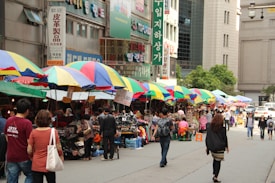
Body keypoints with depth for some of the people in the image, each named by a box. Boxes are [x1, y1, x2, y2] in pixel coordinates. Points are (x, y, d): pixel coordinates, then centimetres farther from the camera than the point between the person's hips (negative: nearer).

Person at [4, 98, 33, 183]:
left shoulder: (8, 121, 2)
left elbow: (7, 138, 13)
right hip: (24, 157, -5)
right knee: (30, 175, 18)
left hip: (10, 157, 5)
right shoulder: (27, 123, -17)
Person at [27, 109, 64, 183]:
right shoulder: (53, 131, -8)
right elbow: (58, 148, -6)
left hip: (36, 165, 0)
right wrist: (61, 156, 13)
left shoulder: (33, 132, -6)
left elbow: (29, 151, -4)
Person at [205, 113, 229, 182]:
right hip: (220, 148, -4)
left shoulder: (210, 128, 0)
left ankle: (214, 174, 20)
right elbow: (225, 138, -5)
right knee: (218, 162, 2)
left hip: (212, 147, 4)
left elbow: (207, 138, 4)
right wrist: (226, 146, 8)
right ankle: (215, 177, -1)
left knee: (215, 160, 21)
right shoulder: (222, 128, -11)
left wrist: (207, 146, 13)